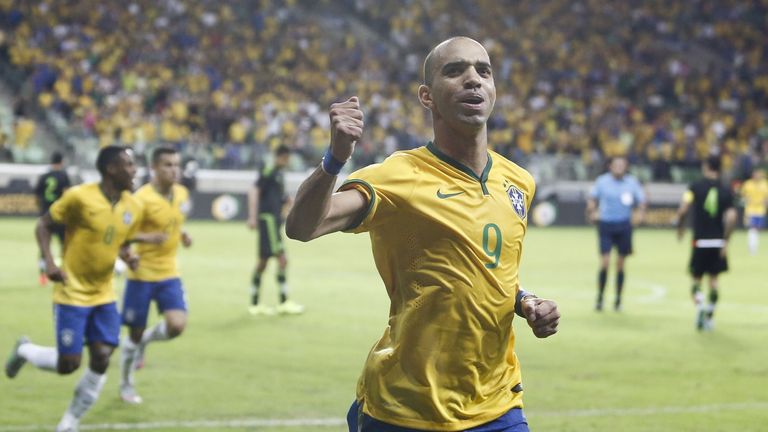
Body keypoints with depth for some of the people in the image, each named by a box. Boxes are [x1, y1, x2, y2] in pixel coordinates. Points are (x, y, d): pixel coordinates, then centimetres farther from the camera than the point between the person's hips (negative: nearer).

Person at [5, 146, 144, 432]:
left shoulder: (132, 207, 1)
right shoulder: (79, 197, -17)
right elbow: (43, 225, -7)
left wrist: (128, 256, -7)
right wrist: (49, 262, -21)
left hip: (104, 295, 6)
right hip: (72, 294, -5)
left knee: (101, 359, -4)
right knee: (68, 364, -5)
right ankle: (24, 351, 28)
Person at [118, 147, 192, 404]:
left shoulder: (182, 194, 3)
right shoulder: (142, 199, -17)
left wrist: (182, 235, 4)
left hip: (169, 274, 5)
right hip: (142, 274, -5)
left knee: (177, 325, -14)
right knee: (135, 332, 4)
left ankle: (144, 340, 19)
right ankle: (126, 385, 25)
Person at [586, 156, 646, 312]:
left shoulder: (632, 182, 2)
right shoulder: (602, 181, 2)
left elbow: (641, 201, 9)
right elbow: (592, 198, 14)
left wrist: (639, 214, -9)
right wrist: (592, 212, -2)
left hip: (624, 225, 1)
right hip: (605, 224, -1)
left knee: (620, 264, 4)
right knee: (605, 263, -9)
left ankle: (618, 300, 14)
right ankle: (599, 298, 5)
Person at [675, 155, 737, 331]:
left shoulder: (695, 187, -5)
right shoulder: (726, 192, 0)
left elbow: (682, 209, -13)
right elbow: (731, 217, -11)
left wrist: (680, 227, 4)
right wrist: (726, 241, -3)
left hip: (700, 242, -1)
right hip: (718, 242, 1)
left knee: (697, 279, 9)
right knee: (713, 279, 11)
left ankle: (699, 305, -18)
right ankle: (709, 317, 10)